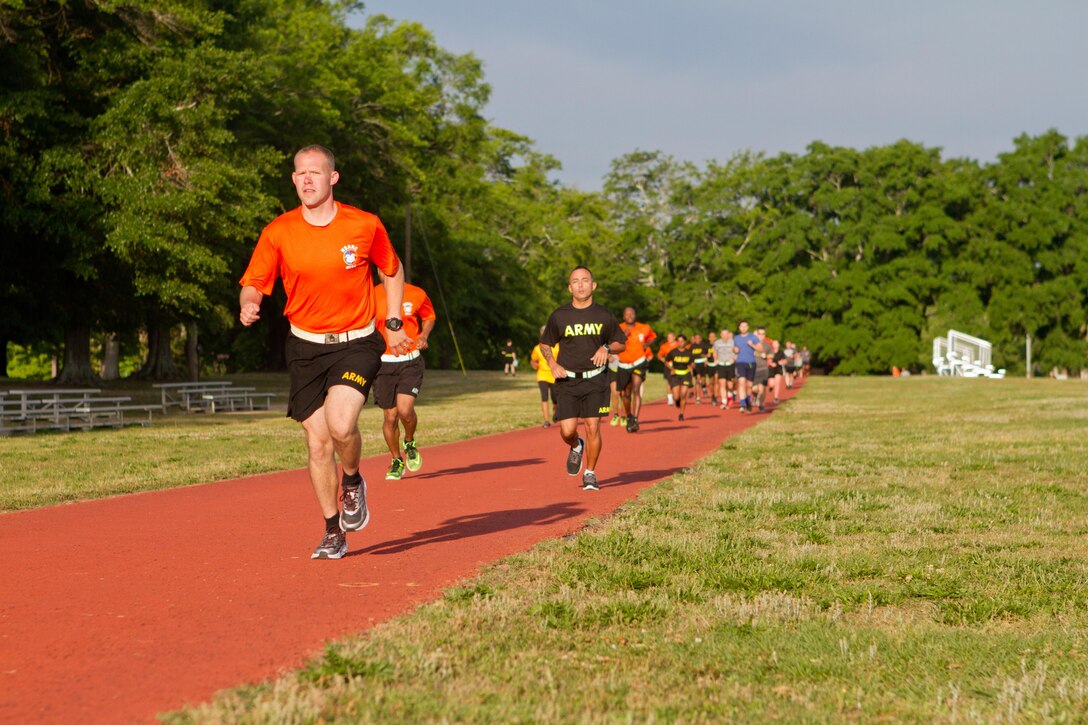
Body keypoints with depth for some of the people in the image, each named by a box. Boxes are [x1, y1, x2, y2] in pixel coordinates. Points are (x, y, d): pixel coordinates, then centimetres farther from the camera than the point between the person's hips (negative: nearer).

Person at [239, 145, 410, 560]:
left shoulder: (365, 226, -6)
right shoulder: (278, 233, -5)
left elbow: (392, 271, 12)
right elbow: (253, 283, -2)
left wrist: (393, 323, 7)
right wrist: (248, 305, -24)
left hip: (356, 343, -2)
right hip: (306, 346, 2)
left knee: (341, 424, -25)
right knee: (318, 443, 2)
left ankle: (353, 482, 10)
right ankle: (333, 533, 20)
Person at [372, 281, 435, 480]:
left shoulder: (416, 294, -1)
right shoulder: (373, 296, -1)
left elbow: (429, 316, 17)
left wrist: (423, 335, -3)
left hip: (410, 361, -1)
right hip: (383, 362, 1)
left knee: (405, 410, -18)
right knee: (390, 416, 2)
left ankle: (410, 442, 15)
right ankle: (397, 461, 23)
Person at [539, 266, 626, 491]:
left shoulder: (604, 315, 1)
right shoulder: (559, 316, 0)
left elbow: (621, 343, 12)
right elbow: (545, 344, 13)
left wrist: (607, 348, -10)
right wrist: (553, 365, -5)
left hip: (595, 380, 0)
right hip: (567, 381, 0)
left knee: (593, 428, -5)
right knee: (567, 430, -8)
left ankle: (590, 473, 13)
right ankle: (576, 447, 29)